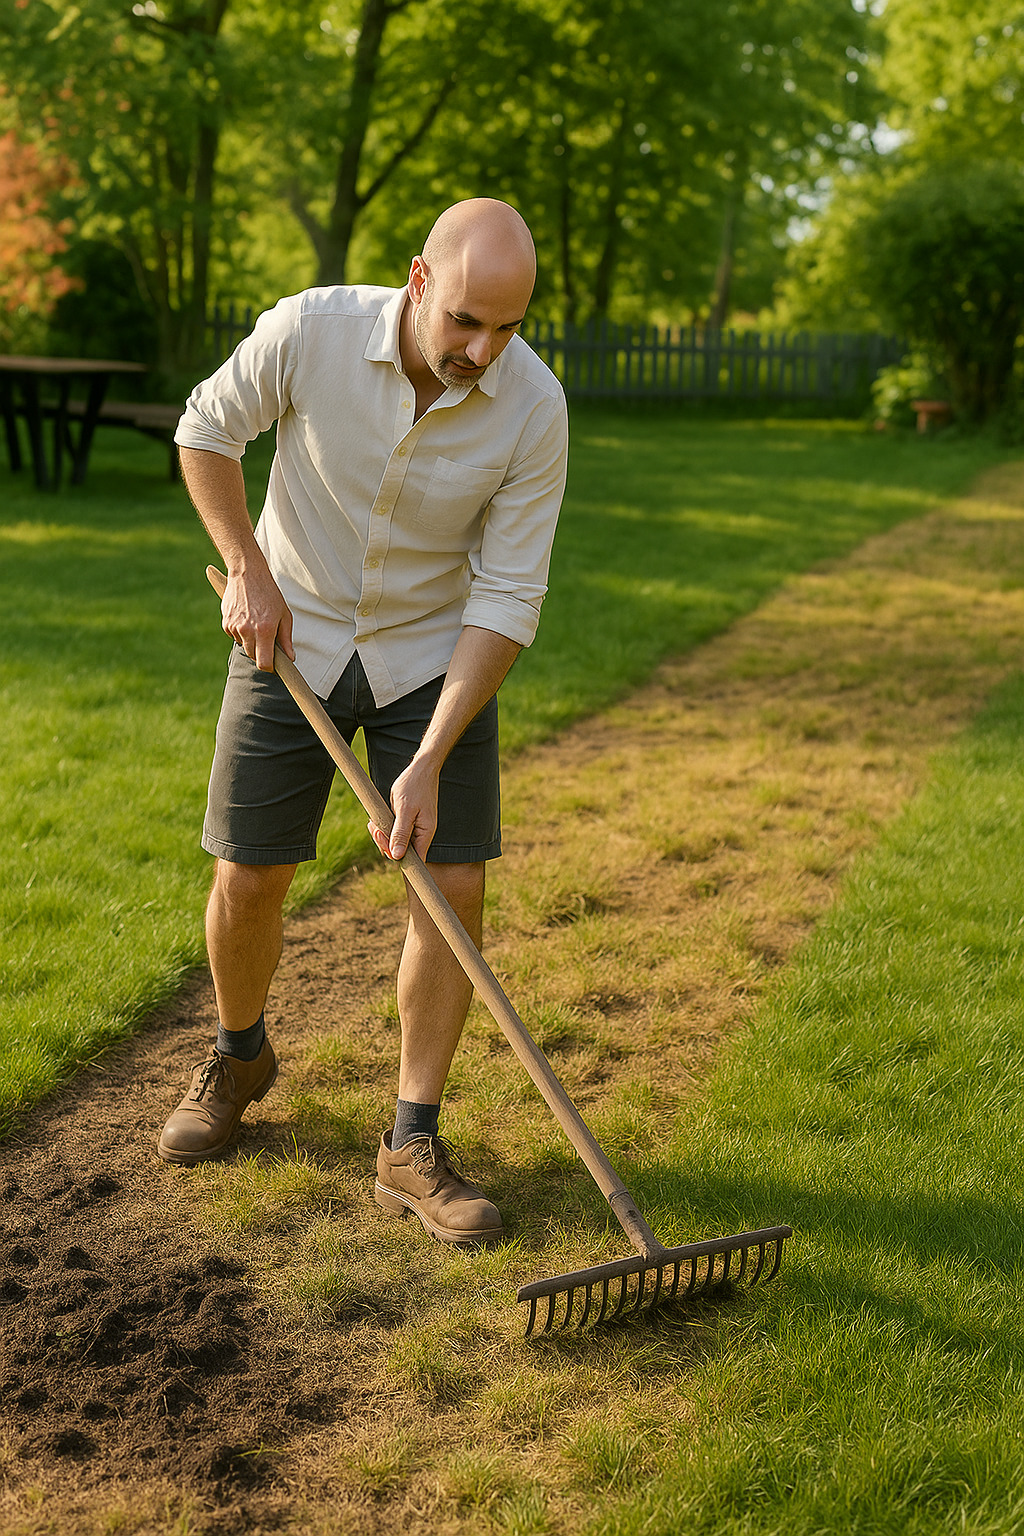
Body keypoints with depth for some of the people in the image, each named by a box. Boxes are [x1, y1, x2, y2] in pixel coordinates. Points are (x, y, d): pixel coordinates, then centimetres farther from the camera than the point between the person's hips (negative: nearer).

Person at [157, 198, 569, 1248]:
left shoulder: (533, 406, -21)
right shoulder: (310, 330, -22)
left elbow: (508, 599, -19)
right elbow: (206, 432, -2)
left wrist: (429, 763, -23)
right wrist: (250, 572, -10)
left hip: (435, 652, 0)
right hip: (290, 636, 0)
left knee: (453, 886, -8)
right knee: (247, 877, 2)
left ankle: (412, 1146, 6)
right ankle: (239, 1059, 33)